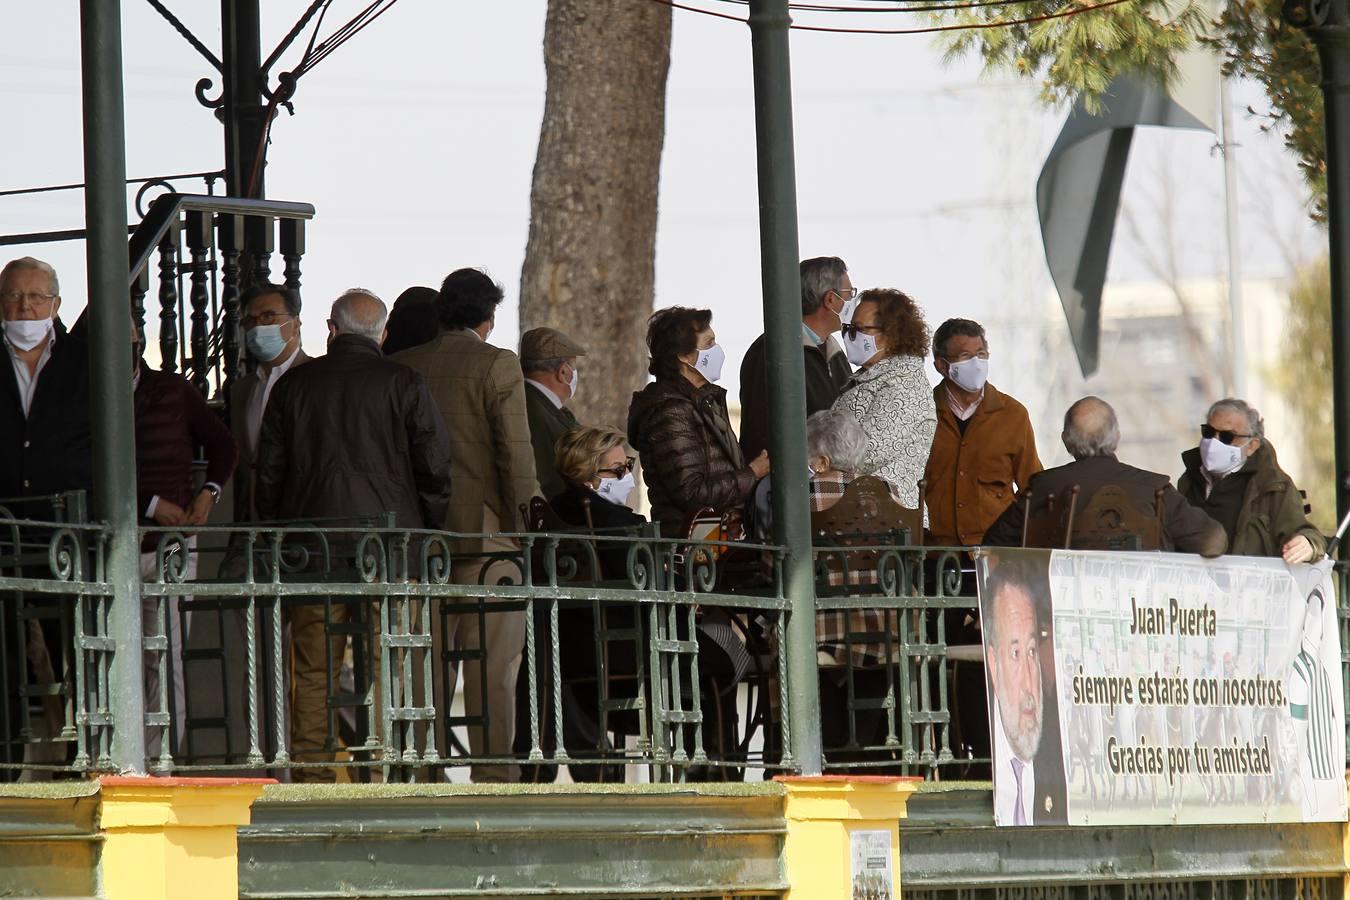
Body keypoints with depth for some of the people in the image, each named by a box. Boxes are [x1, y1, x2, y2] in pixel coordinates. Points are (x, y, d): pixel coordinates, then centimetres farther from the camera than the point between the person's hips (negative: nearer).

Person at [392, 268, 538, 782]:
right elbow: (516, 456, -9)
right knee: (492, 665, -2)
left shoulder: (400, 367, 9)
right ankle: (495, 776, -5)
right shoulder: (497, 366, -4)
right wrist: (528, 527, -4)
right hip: (486, 529, -4)